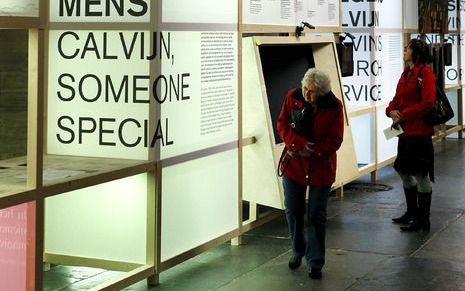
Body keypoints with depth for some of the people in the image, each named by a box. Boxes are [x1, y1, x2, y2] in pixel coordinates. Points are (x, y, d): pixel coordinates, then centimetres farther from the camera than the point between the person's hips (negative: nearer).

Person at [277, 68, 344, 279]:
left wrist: (310, 152, -18)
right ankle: (298, 251, 34)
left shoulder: (333, 107, -13)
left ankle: (315, 262, 11)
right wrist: (299, 145, -19)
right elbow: (282, 124, -4)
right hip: (293, 163, 3)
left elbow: (335, 140, -11)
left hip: (320, 166, -3)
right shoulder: (293, 97, -7)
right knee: (293, 211, 12)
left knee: (316, 215, 1)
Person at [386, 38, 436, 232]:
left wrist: (403, 116, -18)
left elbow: (427, 103, -21)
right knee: (404, 172, 18)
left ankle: (423, 220, 4)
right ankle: (412, 212, 33)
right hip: (405, 130, 10)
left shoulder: (426, 73, -12)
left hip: (420, 131, -10)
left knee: (421, 174, -3)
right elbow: (397, 99, 17)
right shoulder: (406, 74, 15)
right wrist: (392, 111, -6)